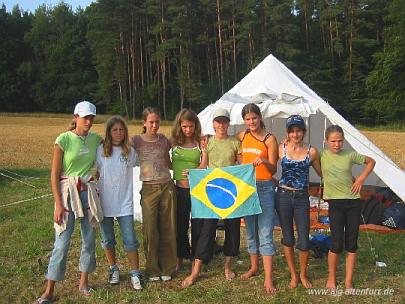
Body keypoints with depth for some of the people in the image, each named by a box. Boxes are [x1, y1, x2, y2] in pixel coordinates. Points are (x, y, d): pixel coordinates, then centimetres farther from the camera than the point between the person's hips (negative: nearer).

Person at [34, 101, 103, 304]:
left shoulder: (95, 139, 2)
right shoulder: (63, 140, -10)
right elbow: (54, 175, -9)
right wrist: (59, 204, -13)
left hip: (88, 193, 4)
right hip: (68, 193, -4)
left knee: (89, 239, 9)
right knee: (62, 243, -3)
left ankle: (83, 282, 26)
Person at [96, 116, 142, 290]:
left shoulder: (130, 151, 2)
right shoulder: (101, 150, -3)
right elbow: (95, 173, 3)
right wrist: (95, 192, -3)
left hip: (125, 203, 0)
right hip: (105, 202, 0)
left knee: (130, 240, -1)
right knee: (107, 240, 12)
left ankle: (135, 274, 11)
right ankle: (113, 269, 32)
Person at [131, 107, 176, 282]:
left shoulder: (163, 141, 6)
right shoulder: (136, 141, -1)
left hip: (167, 186, 2)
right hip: (149, 189, -2)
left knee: (168, 229, 7)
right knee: (150, 230, 1)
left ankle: (167, 268, 21)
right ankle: (152, 269, 17)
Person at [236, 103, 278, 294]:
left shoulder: (270, 139, -5)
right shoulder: (242, 136, 7)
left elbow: (273, 170, -7)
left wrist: (264, 162, -26)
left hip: (264, 188, -5)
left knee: (265, 234, -6)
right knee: (250, 231, 15)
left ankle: (268, 278, -3)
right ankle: (254, 267, 32)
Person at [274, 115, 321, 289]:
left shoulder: (311, 152, 0)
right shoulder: (281, 149, -2)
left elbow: (321, 173, 12)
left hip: (302, 198, 0)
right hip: (283, 196, 0)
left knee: (304, 240, 0)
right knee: (287, 238, 10)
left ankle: (303, 275, 25)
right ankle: (293, 275, 27)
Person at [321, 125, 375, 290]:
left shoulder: (350, 155, 1)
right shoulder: (322, 156, -2)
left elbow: (371, 161, 16)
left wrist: (361, 179, 4)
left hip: (354, 202, 2)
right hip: (335, 203, -2)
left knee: (351, 244, 6)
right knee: (337, 244, -4)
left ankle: (348, 281, 20)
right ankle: (331, 278, 20)